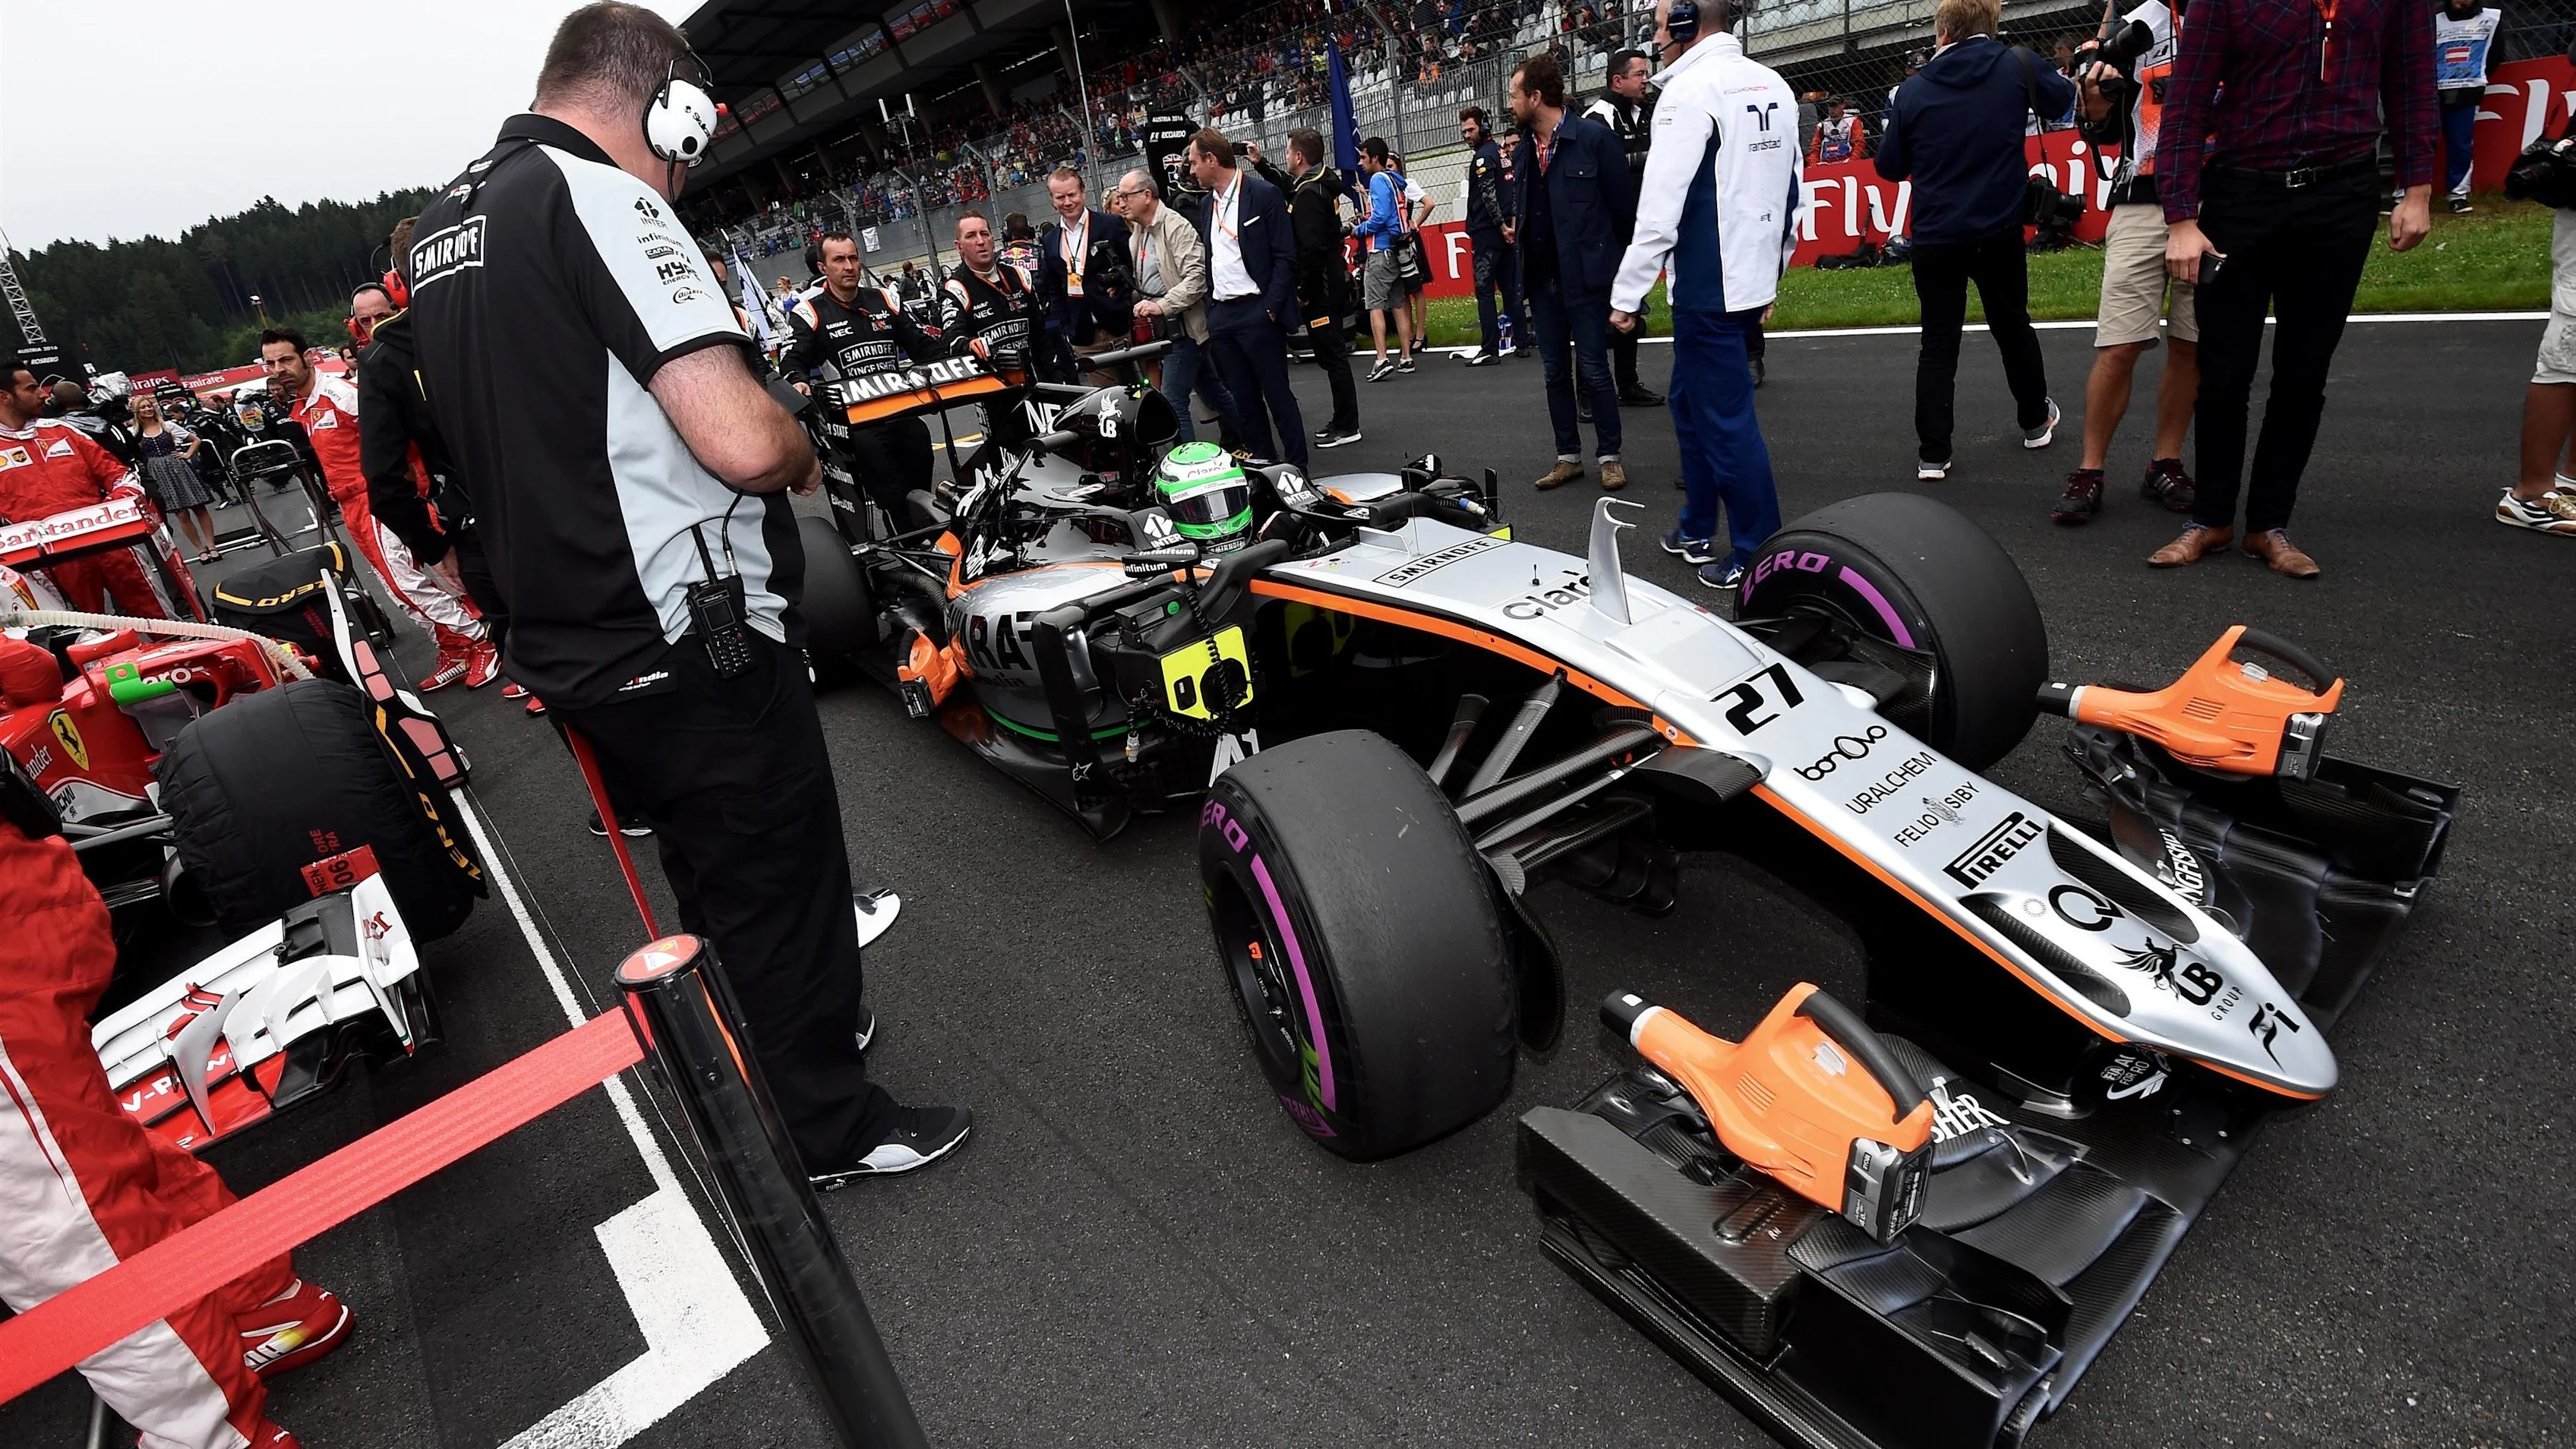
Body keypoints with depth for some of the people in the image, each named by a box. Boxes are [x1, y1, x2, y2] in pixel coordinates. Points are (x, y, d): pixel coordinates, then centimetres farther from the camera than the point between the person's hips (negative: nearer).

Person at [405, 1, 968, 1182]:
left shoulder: (438, 231, 13)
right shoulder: (597, 196, -16)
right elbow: (740, 442, -28)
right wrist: (799, 451, -6)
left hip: (567, 647, 9)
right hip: (691, 644, -9)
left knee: (714, 882, 23)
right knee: (780, 879, 8)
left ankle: (807, 1033, 44)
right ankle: (831, 1128, 25)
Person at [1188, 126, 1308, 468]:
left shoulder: (1264, 194, -5)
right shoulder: (1208, 203, 16)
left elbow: (1285, 257, -9)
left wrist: (1270, 307, -16)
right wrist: (1209, 308, 8)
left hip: (1257, 312, -7)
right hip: (1221, 314, 7)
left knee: (1277, 395, -3)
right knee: (1243, 400, 10)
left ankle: (1297, 466, 4)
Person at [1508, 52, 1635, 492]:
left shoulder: (1594, 138, -9)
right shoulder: (1525, 148, 10)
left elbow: (1623, 206, -6)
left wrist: (1600, 254, -1)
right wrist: (1516, 229, 7)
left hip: (1584, 276, -6)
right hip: (1541, 278, 6)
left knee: (1593, 369, -2)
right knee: (1555, 372, 10)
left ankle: (1609, 456, 11)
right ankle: (1568, 456, 20)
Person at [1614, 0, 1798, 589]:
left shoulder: (1691, 88, -12)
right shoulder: (1773, 85, 12)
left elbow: (1661, 204, -19)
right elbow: (1791, 192, 16)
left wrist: (1627, 292, -15)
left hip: (1709, 287, -9)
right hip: (1753, 277, 9)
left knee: (1726, 419, -2)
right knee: (1691, 400, 20)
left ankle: (1759, 555, 6)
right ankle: (1697, 528, 30)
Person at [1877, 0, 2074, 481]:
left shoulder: (1914, 89, -4)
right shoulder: (2017, 65, -1)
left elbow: (1890, 167, 2)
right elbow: (2062, 98, 18)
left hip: (1935, 238, -1)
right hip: (2000, 231, 1)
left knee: (1938, 346, 4)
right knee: (2014, 327, 19)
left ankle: (1932, 456, -1)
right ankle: (2036, 422, 35)